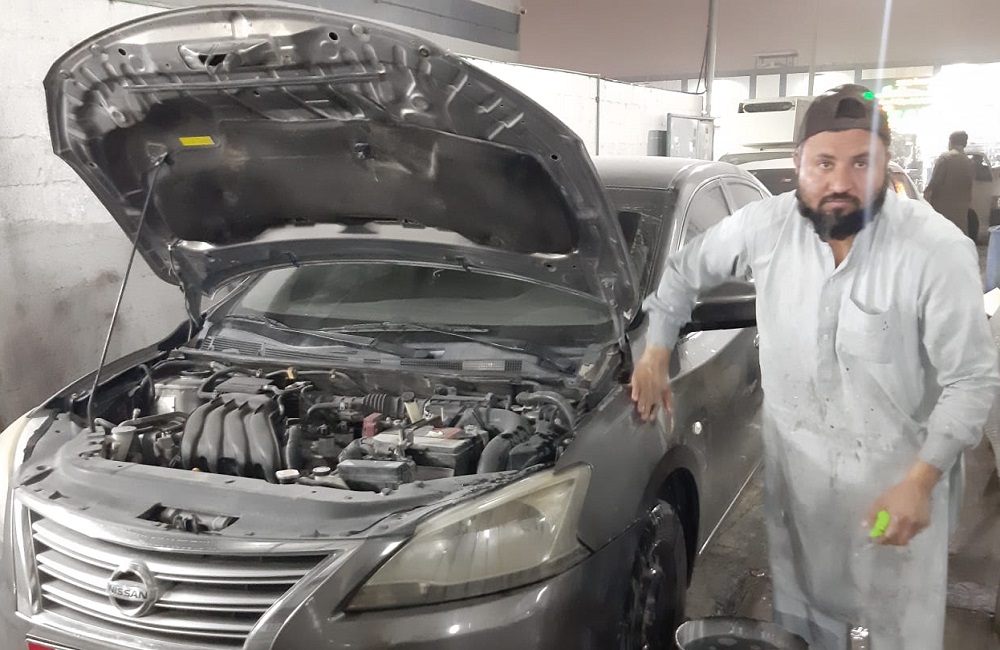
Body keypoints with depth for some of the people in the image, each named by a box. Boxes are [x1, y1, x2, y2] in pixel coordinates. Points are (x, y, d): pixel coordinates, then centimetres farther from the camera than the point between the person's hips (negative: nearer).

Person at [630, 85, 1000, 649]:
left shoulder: (938, 249, -21)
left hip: (899, 472, -3)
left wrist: (920, 480, -21)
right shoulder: (765, 225, -11)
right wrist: (657, 351, 3)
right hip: (797, 465, 3)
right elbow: (686, 270, 8)